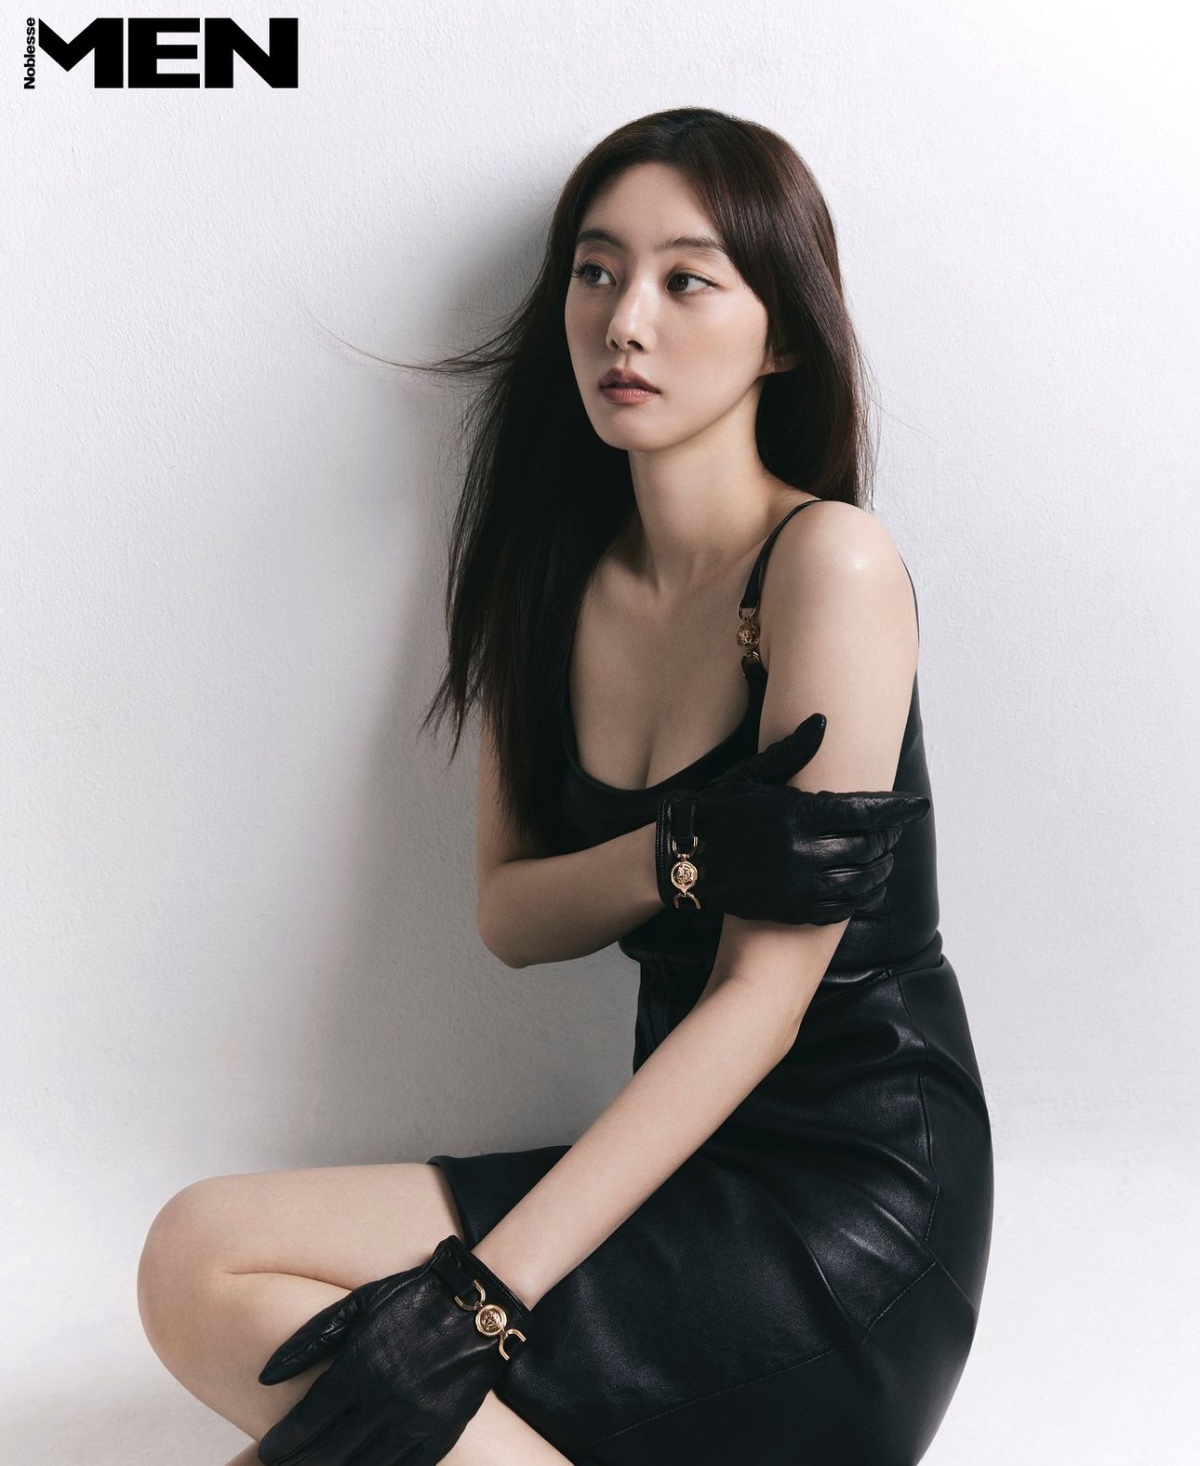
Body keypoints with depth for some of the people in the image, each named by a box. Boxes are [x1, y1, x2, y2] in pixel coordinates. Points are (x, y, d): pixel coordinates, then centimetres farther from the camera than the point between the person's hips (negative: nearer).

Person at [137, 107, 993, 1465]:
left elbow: (763, 995, -17)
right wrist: (685, 853, -16)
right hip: (691, 1165, 6)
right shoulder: (561, 583, 8)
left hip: (853, 1206, -6)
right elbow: (507, 916, 6)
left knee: (219, 1289, -18)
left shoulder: (828, 563, -13)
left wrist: (477, 1294, -22)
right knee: (201, 1253, -13)